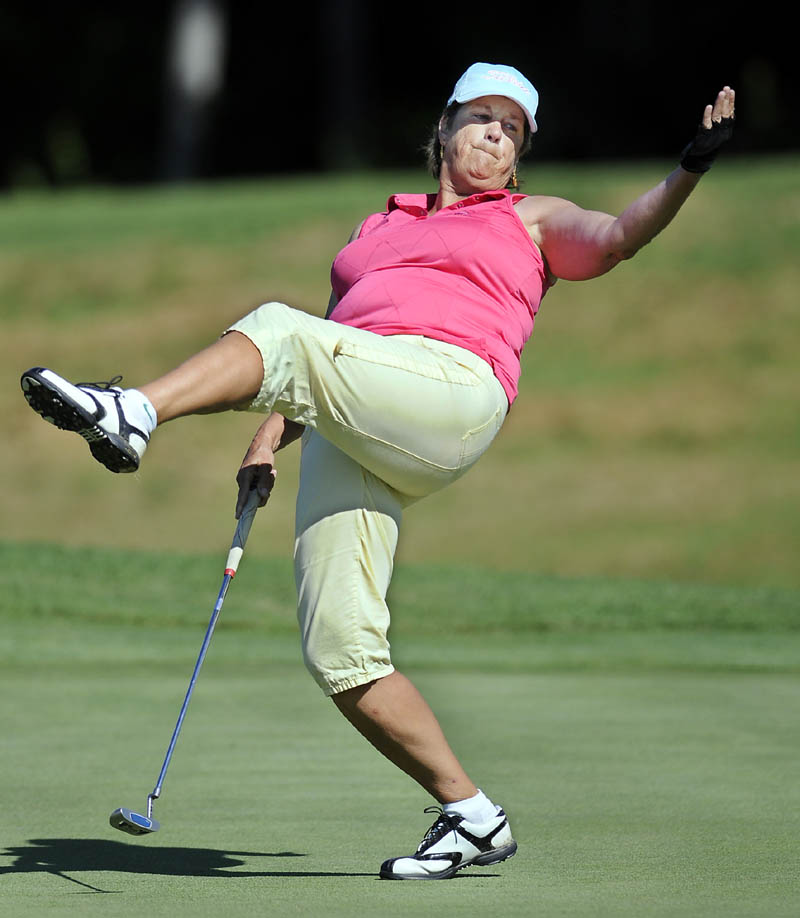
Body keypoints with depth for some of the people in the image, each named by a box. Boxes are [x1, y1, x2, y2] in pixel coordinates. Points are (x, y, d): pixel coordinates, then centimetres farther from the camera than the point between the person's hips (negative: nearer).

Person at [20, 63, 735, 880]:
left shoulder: (530, 221, 24)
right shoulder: (379, 229, 35)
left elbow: (618, 236, 4)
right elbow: (322, 369, 31)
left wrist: (687, 171, -12)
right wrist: (267, 443, 15)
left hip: (452, 392, -5)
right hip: (347, 444, 5)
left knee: (280, 332, -30)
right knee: (339, 651, -9)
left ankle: (131, 415, -45)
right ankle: (471, 816, -3)